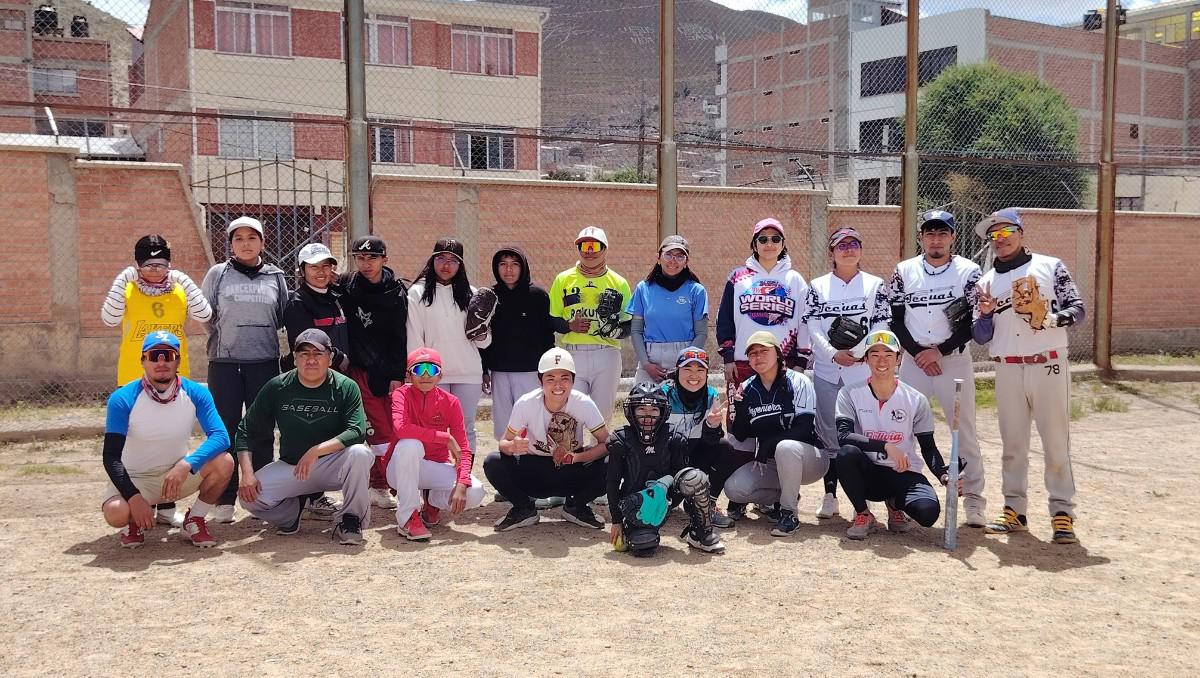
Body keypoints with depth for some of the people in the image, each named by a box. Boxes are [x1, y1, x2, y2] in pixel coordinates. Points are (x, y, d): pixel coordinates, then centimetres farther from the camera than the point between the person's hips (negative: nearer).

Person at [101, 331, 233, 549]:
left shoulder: (196, 394, -11)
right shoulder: (123, 399, -17)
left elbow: (221, 437, -22)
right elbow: (111, 458, -18)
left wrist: (186, 464, -39)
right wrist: (134, 497, -31)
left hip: (179, 474, 2)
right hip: (134, 479, -2)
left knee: (223, 463, -25)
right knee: (116, 512, -33)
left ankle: (195, 521, 0)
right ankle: (135, 521, 6)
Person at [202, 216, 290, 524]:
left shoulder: (275, 276, 9)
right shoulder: (218, 274, 5)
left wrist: (258, 334, 8)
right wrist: (224, 337, 6)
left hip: (265, 362, 1)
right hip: (224, 363, -1)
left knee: (262, 432, 5)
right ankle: (224, 500, 6)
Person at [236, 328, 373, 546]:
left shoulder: (346, 387, -10)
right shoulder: (277, 387, -4)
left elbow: (357, 431, -22)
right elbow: (245, 430, -2)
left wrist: (316, 451, -32)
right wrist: (247, 473, -16)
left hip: (333, 465, -2)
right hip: (289, 467, 2)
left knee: (360, 453, -33)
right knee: (249, 496, -20)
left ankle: (350, 520, -12)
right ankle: (293, 511, 13)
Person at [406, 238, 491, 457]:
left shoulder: (469, 293, 11)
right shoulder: (418, 293, 4)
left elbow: (486, 340, 13)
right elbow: (414, 336, 0)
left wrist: (481, 336, -10)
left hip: (468, 373, 2)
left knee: (466, 428, 6)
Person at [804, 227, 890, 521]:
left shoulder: (875, 285, 8)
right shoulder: (818, 286, 9)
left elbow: (881, 326, 1)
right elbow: (813, 327, 2)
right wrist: (834, 353, -13)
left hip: (864, 370, -1)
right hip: (826, 371, 1)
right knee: (829, 433, 4)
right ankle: (830, 495, 12)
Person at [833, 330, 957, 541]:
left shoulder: (916, 400, 0)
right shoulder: (851, 393, -5)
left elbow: (928, 447, 2)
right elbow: (842, 436, -19)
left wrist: (944, 475, -19)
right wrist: (886, 447, -30)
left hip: (904, 474, 1)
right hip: (867, 473, -1)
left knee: (928, 512, -29)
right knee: (847, 453, -34)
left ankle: (896, 503, 11)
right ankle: (863, 514, -8)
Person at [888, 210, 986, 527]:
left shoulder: (969, 271, -1)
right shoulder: (904, 271, 5)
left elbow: (973, 322, -5)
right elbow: (895, 320, 3)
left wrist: (939, 351, -12)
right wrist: (918, 352, -8)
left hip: (954, 359, -2)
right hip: (913, 359, 2)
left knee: (964, 431, -2)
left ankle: (974, 501, 5)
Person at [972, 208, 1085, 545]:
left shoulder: (1050, 267, 4)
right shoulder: (987, 282, 11)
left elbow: (1077, 308, -2)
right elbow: (981, 337, 8)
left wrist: (1055, 319, -21)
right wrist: (985, 314, -12)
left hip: (1049, 365, -3)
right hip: (1008, 369, 3)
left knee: (1057, 442, -2)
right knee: (1012, 444, 8)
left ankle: (1062, 512, 3)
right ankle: (1015, 509, 16)